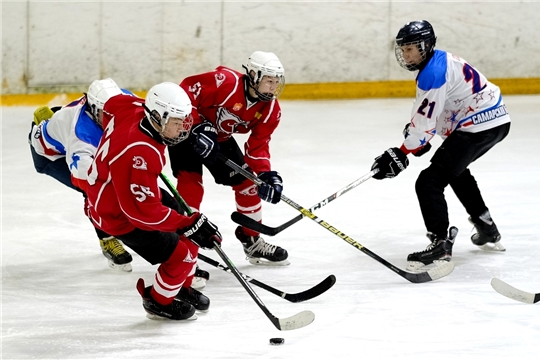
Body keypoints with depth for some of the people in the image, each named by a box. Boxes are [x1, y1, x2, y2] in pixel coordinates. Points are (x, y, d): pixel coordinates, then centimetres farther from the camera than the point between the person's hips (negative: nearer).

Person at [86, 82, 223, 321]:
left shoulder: (132, 109, -16)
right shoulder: (141, 154, -40)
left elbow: (113, 104, 11)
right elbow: (144, 211, -37)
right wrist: (191, 225, -33)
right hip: (119, 215, -10)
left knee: (189, 224, 15)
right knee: (180, 254, -6)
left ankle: (182, 288, 36)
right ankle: (159, 302, 23)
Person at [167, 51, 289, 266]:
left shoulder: (270, 110, -12)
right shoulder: (226, 82, -34)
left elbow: (258, 145, -8)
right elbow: (186, 91, -31)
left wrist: (265, 174, -23)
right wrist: (199, 127, -37)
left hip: (220, 139, 7)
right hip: (185, 129, -7)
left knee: (247, 182, 7)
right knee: (191, 185, -20)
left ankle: (252, 241, 24)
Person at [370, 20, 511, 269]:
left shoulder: (433, 72, -19)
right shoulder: (440, 61, 13)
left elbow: (426, 122, -19)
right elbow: (428, 112, 21)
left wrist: (400, 155, -13)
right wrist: (417, 135, 9)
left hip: (479, 126, -11)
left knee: (430, 181, -14)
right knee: (454, 169, 35)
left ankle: (440, 245, -18)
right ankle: (487, 229, 41)